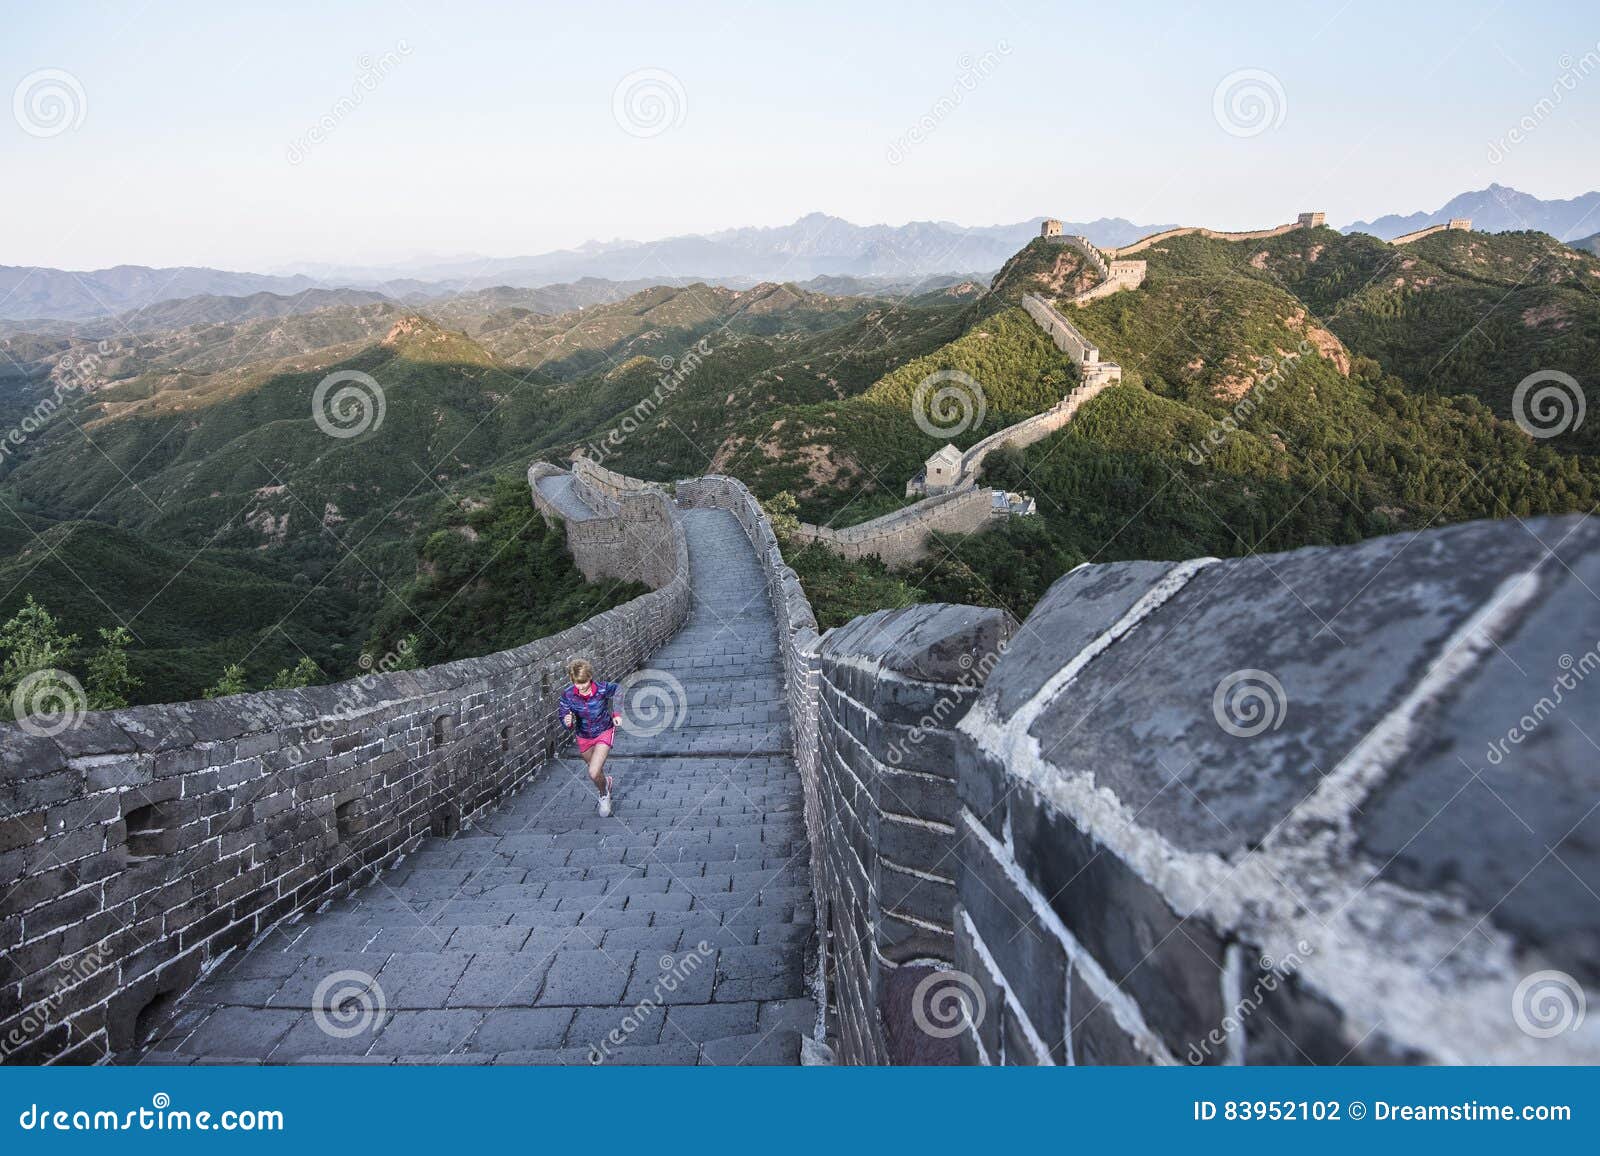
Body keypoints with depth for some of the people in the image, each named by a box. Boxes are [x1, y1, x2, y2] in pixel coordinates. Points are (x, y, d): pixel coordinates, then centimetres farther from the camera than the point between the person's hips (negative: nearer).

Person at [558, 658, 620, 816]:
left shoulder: (602, 689, -27)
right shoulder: (567, 695, -24)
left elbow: (617, 690, -4)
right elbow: (565, 720, -18)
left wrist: (616, 713, -7)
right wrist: (568, 722, -42)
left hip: (604, 733, -3)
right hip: (584, 737, 3)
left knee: (593, 773, -19)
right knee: (596, 772, 22)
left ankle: (604, 796, 14)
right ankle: (606, 781, 59)